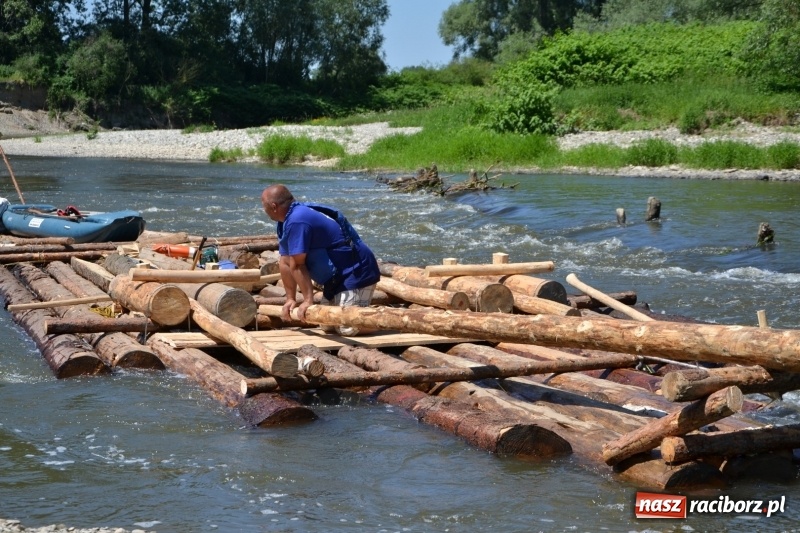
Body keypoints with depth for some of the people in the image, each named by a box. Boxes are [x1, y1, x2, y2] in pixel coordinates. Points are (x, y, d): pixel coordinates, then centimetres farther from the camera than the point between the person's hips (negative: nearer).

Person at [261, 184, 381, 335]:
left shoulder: (296, 221, -25)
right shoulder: (286, 221, 8)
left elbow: (297, 266, -23)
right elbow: (286, 263, 10)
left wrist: (308, 300, -22)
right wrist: (291, 298, 9)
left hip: (356, 272, -10)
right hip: (338, 277, 10)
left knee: (347, 328, -22)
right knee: (328, 325, 12)